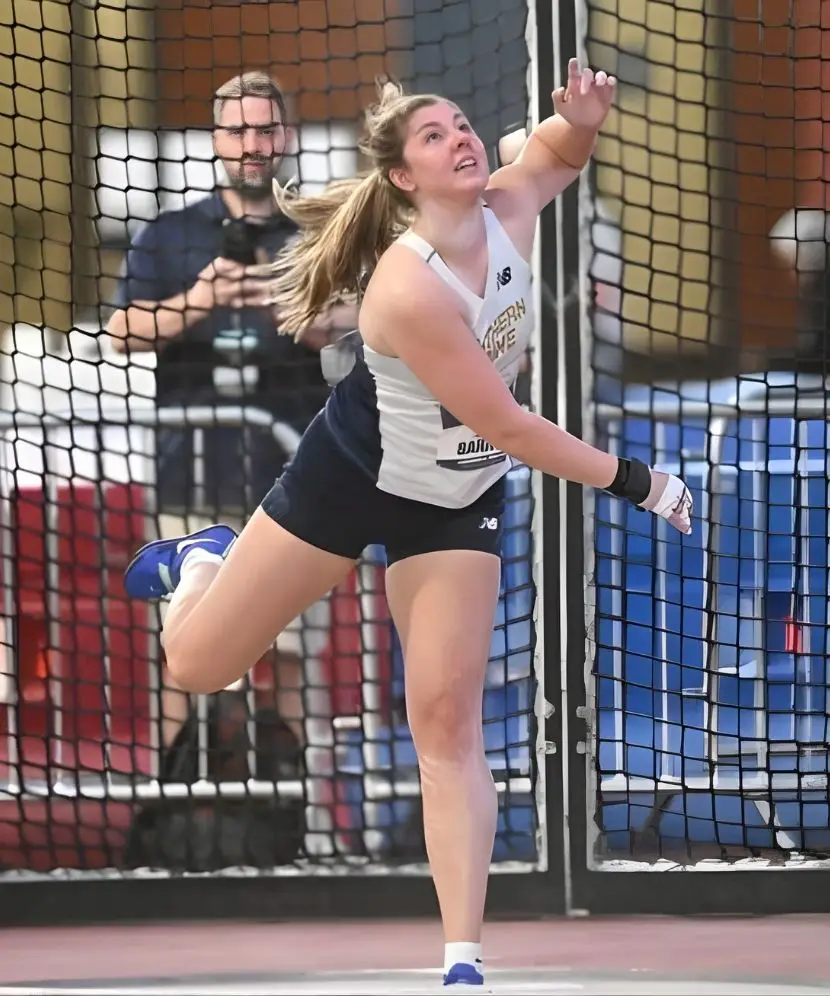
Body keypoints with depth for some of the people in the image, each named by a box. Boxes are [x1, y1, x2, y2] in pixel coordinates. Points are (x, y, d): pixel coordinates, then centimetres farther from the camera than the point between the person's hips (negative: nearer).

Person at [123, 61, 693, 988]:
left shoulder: (506, 210, -15)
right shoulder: (409, 287, -34)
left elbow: (557, 151, 9)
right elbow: (508, 426, -29)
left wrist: (581, 117, -16)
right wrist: (631, 482, -21)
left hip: (458, 498, 5)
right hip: (353, 474, -4)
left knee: (448, 719, -6)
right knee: (196, 665, 6)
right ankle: (203, 562, 43)